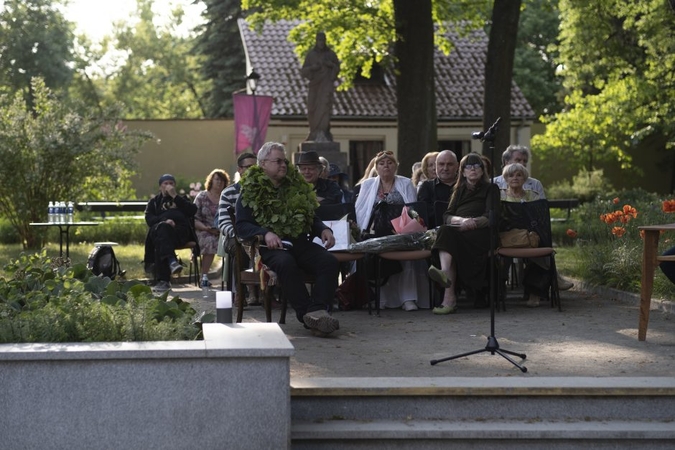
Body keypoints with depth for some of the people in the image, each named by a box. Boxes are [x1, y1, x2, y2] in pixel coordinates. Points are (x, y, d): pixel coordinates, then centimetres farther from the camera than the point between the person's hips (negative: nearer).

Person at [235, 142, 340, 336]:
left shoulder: (297, 186, 22)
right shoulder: (250, 191, 8)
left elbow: (312, 217, 28)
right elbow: (241, 225, -1)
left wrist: (324, 229, 5)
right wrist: (265, 234, -20)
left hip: (300, 243, 5)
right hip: (271, 247, -5)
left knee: (329, 261, -25)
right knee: (286, 263, -39)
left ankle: (318, 311, -38)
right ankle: (307, 314, -41)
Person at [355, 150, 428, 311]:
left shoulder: (406, 184, 16)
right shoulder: (367, 185, 20)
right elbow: (359, 209, 10)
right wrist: (365, 231, -7)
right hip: (376, 234, 1)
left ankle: (408, 298, -32)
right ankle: (382, 297, -26)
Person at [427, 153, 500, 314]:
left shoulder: (490, 189, 17)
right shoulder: (459, 191, 29)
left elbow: (492, 216, 1)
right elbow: (446, 216, 13)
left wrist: (473, 222, -17)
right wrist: (462, 220, -10)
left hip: (481, 234, -3)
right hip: (458, 232, 3)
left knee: (449, 234, -34)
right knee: (446, 231, -33)